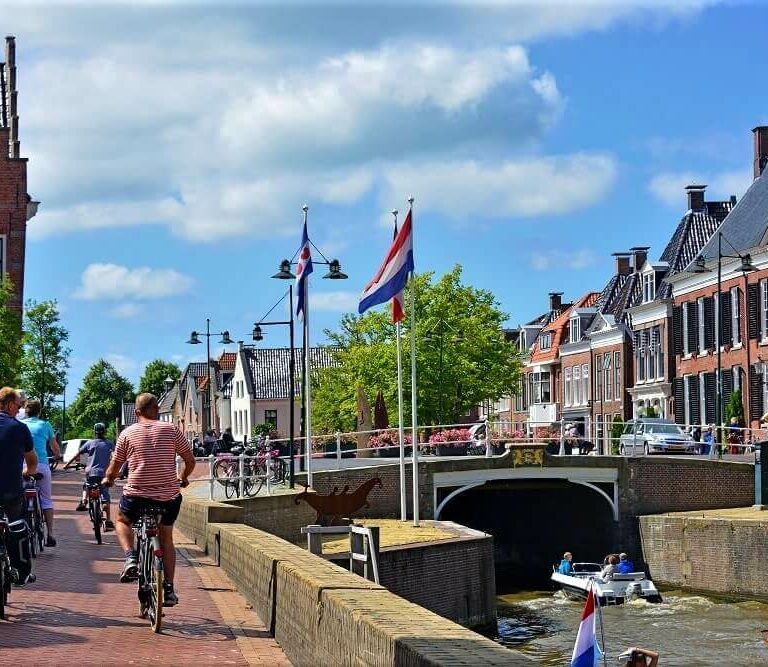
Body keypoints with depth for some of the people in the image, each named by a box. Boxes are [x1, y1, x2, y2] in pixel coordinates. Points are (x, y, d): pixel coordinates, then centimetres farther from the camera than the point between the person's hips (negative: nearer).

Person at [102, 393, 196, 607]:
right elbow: (190, 460, 7)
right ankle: (169, 589, 16)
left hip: (137, 494, -1)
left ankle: (130, 557, 2)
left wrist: (107, 480, 31)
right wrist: (183, 478, 27)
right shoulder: (171, 430, 3)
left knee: (122, 522, 28)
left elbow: (114, 468, 9)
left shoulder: (128, 433, 3)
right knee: (166, 538, 21)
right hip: (168, 495, 1)